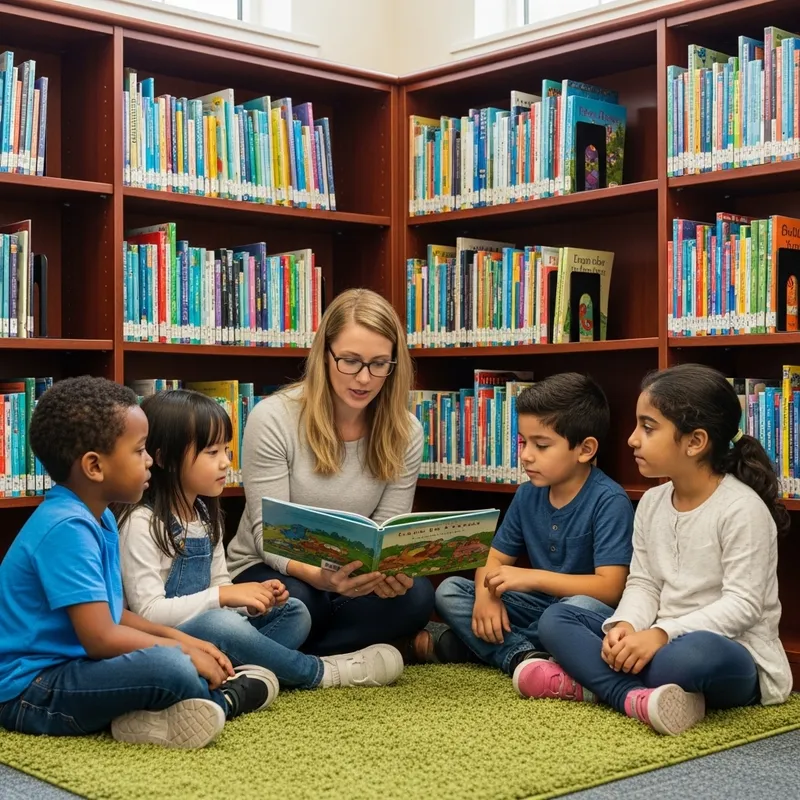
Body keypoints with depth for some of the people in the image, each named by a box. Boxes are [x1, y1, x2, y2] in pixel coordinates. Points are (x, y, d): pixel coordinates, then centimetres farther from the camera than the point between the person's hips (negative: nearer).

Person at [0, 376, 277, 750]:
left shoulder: (99, 519, 9)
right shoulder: (66, 528, -22)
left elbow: (111, 614, 18)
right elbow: (101, 638, -25)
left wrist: (179, 638, 5)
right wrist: (181, 650, -13)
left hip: (69, 666, 11)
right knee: (169, 666, -29)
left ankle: (147, 715, -12)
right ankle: (225, 697, 0)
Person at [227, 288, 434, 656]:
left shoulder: (405, 432, -6)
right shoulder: (273, 418, -17)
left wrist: (389, 570, -31)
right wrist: (319, 576, -40)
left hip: (350, 576, 4)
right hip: (270, 569, -4)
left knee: (414, 596, -29)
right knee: (292, 605, -39)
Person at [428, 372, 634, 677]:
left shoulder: (609, 501, -16)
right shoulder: (527, 495, 5)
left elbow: (610, 587, -23)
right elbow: (494, 557, 8)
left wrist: (533, 578, -28)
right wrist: (486, 594, -16)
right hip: (538, 606, 6)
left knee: (582, 608, -39)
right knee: (449, 590, -4)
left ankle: (468, 644, -21)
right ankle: (519, 655, -24)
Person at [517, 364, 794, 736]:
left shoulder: (742, 508, -16)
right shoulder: (652, 503, 7)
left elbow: (742, 605, -20)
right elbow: (643, 583, 6)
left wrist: (663, 634, -29)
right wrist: (625, 626, -16)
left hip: (730, 654, -7)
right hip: (660, 640, 8)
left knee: (697, 654, -43)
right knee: (555, 619, -3)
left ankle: (591, 680, -19)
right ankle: (637, 697, -26)